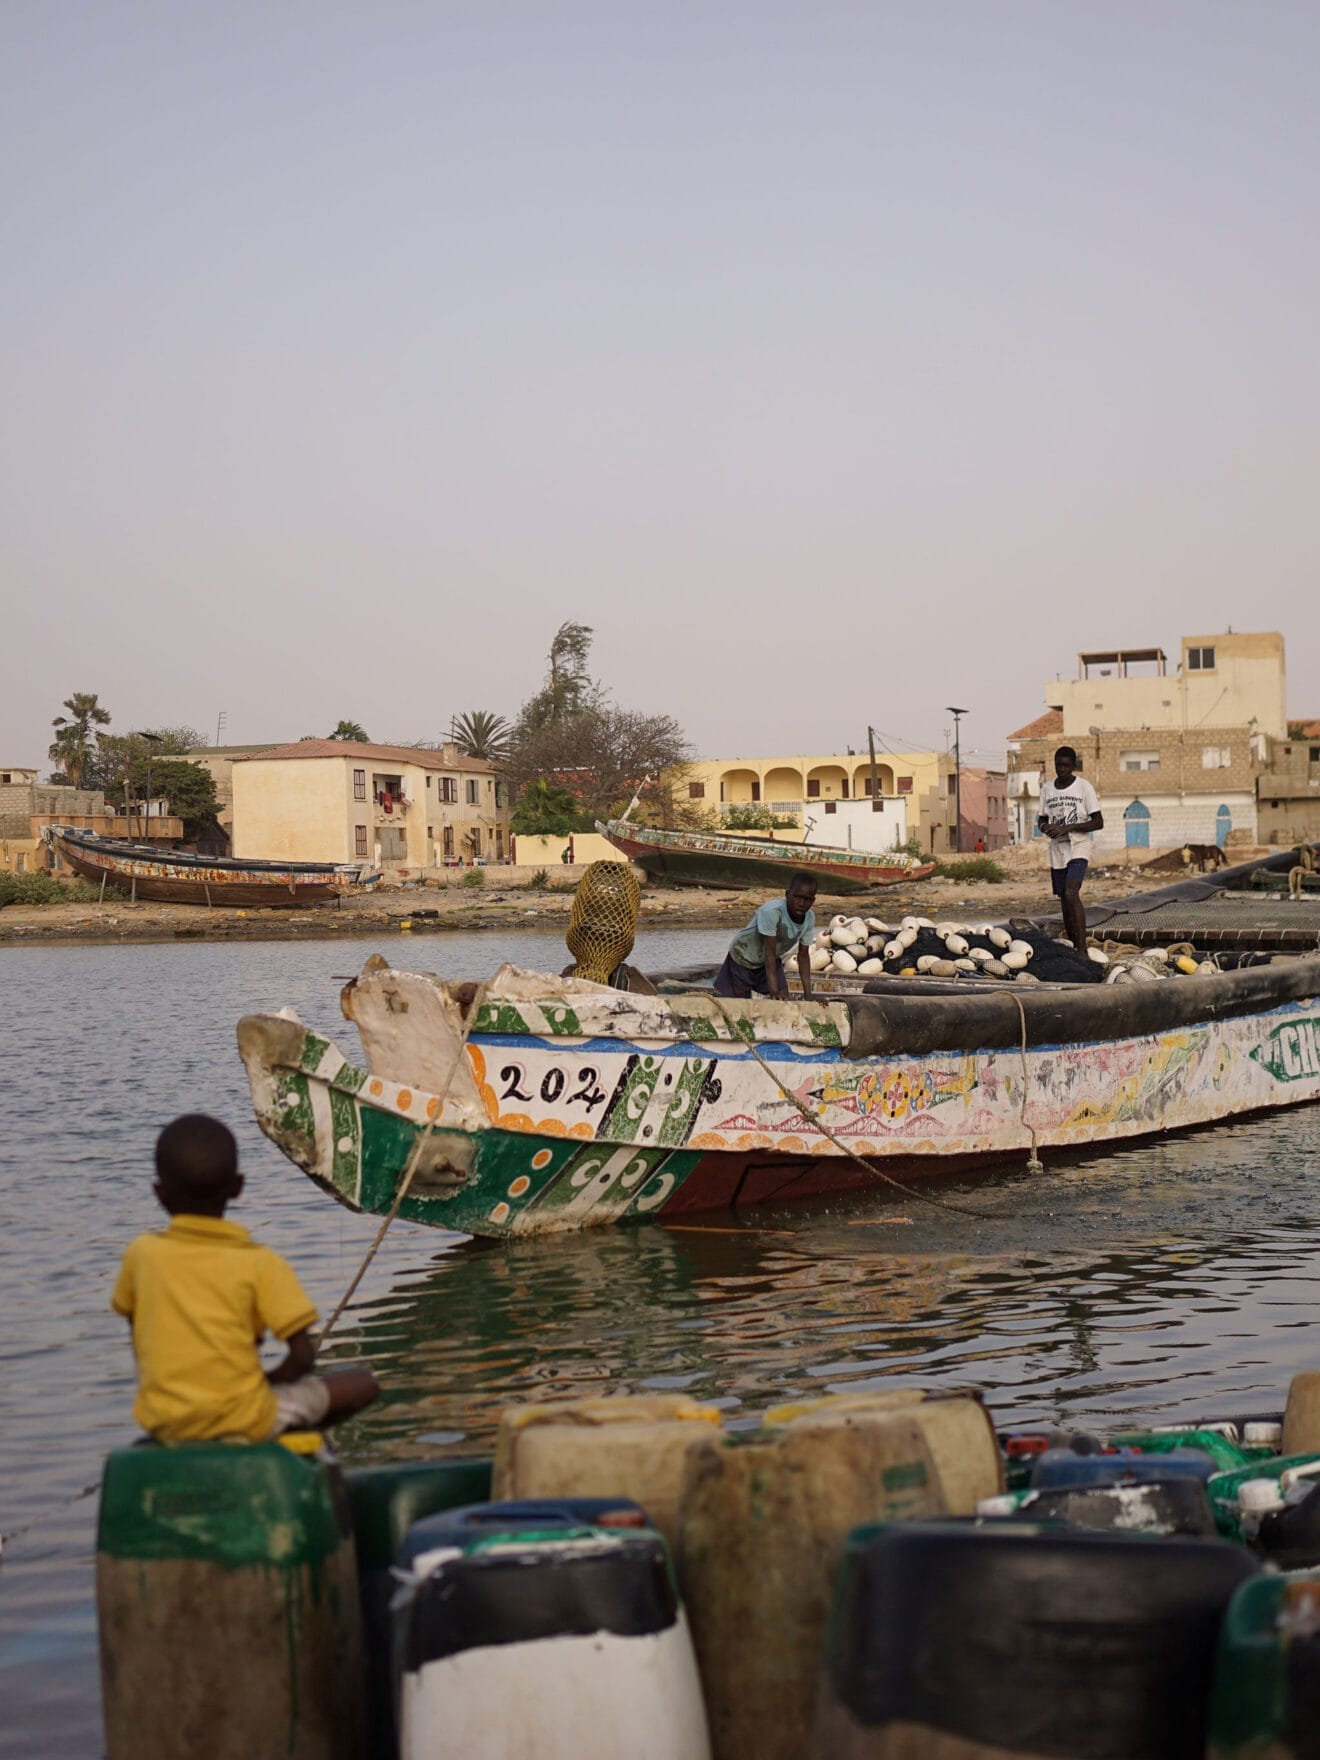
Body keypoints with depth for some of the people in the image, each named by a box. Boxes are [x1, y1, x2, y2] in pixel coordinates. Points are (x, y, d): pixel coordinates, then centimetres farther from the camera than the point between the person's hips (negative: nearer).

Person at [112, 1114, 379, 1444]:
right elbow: (303, 1354, -11)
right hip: (243, 1421, -5)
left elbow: (140, 1347, 10)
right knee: (362, 1383, 10)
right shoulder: (259, 1263, -10)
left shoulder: (140, 1254, -1)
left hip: (162, 1424, 5)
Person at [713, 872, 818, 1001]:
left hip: (772, 961, 5)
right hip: (742, 959, -5)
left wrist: (808, 995, -13)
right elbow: (770, 953, -34)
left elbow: (803, 956, -8)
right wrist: (774, 991, -38)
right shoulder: (770, 911, -36)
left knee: (784, 1001, -7)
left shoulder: (810, 918, -18)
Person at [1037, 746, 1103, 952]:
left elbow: (1098, 822, -6)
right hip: (1057, 850, 5)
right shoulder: (1047, 788, 9)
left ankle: (1082, 947, -25)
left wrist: (1068, 828, -17)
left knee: (1071, 893, -23)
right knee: (1064, 900, 7)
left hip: (1078, 848, -5)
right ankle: (1073, 947, 16)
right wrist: (1045, 826, -7)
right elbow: (1042, 818, 18)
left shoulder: (1083, 786, -5)